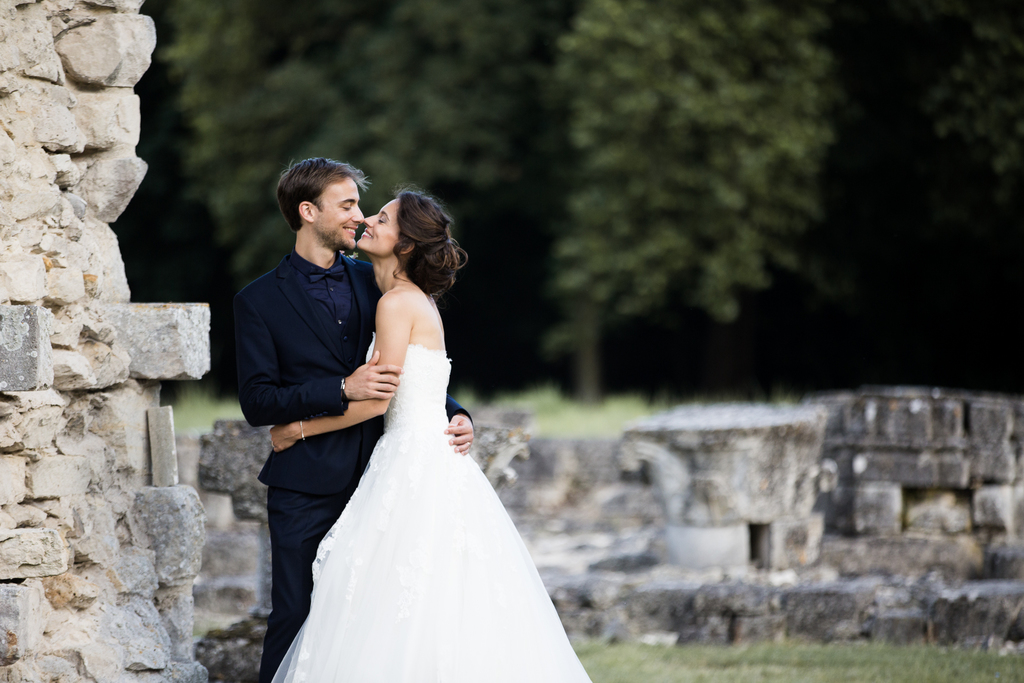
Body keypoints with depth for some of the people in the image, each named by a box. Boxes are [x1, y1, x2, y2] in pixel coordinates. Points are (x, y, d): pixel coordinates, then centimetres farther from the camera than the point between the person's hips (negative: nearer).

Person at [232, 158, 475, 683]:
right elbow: (256, 402, -7)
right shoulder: (260, 301, 0)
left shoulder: (373, 282, 13)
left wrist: (453, 414, 0)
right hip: (306, 493, -4)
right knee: (296, 619, -3)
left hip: (374, 480, 4)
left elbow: (412, 370, 20)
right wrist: (342, 390, -18)